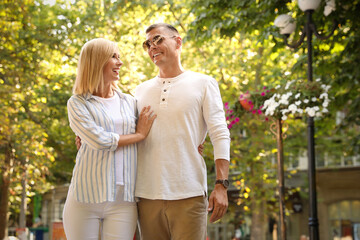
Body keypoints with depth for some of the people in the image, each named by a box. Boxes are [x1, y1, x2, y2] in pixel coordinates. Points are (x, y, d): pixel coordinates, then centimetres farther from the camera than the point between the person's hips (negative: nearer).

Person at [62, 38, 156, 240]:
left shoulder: (130, 102, 14)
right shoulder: (78, 103, 3)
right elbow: (99, 140, -13)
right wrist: (139, 135, -2)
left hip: (123, 201, 3)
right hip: (86, 197, -2)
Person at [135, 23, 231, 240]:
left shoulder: (203, 84, 6)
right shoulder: (141, 90, 16)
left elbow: (220, 136, -1)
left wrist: (221, 185, -11)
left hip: (188, 195, -3)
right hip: (147, 195, 4)